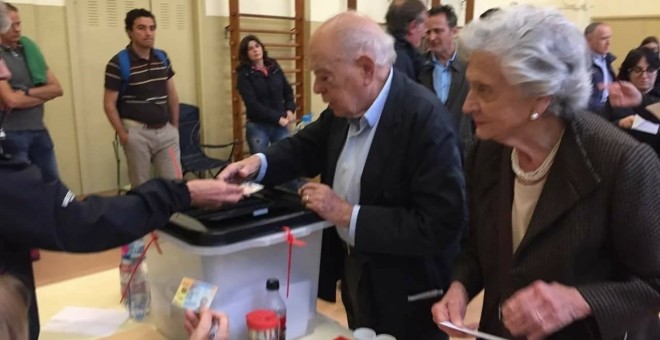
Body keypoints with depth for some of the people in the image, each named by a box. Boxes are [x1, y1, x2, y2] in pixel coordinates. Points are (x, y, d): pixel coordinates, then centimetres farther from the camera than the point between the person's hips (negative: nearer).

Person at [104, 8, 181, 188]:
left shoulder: (163, 58, 7)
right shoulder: (118, 63, -8)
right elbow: (109, 104, -6)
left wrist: (175, 126, 11)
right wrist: (122, 134, -12)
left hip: (165, 130, 4)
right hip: (137, 132, -4)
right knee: (141, 186, 6)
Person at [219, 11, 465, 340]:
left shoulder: (425, 118, -28)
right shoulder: (346, 107, -4)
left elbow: (442, 224, -31)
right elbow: (308, 145, 11)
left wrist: (348, 214, -28)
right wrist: (259, 162, -10)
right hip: (351, 267, 7)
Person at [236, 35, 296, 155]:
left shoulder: (274, 67, 7)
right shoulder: (244, 74, -5)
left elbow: (288, 91, 14)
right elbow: (252, 104, -15)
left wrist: (290, 110, -5)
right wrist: (277, 118, -19)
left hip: (280, 124, 3)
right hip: (257, 127, -3)